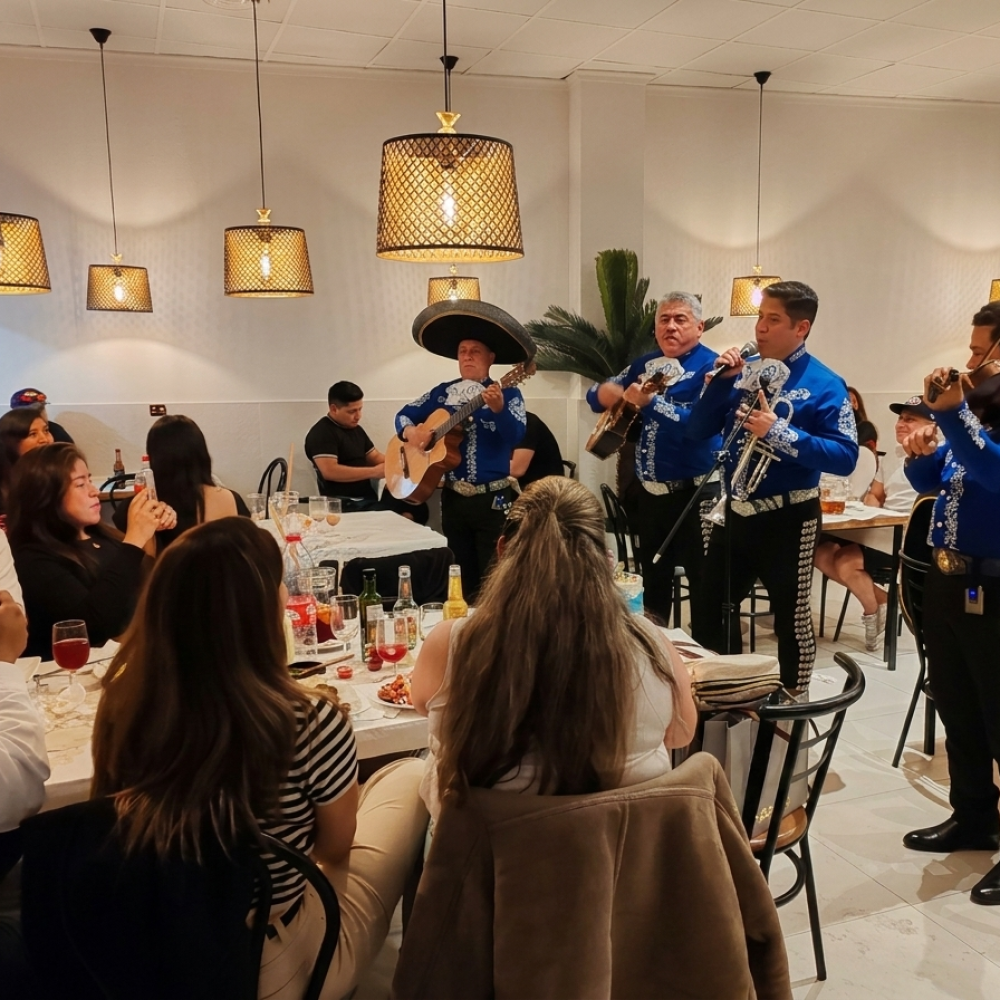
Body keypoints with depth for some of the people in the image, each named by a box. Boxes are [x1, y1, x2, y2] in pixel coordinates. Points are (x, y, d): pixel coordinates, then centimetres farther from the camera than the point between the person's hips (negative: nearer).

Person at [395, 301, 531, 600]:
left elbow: (516, 438, -20)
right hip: (453, 498, 5)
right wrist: (410, 432, -9)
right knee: (462, 577, 15)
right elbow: (404, 414, 14)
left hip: (492, 500, -5)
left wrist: (498, 409, -38)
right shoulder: (443, 392, 8)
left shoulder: (507, 393, -6)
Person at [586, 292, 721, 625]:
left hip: (694, 493, -7)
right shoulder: (645, 364, 11)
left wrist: (648, 401, -32)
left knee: (704, 584, 1)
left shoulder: (709, 366, -11)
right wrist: (613, 392, -11)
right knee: (653, 582, 19)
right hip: (649, 492, 7)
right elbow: (597, 395, 11)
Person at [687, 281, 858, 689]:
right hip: (736, 511, 6)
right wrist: (721, 381, -10)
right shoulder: (744, 371, 4)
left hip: (788, 520, -6)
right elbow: (698, 432, 3)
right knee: (713, 606, 17)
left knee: (791, 617, 8)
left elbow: (845, 457, -20)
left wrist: (779, 432, -26)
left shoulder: (824, 385, -12)